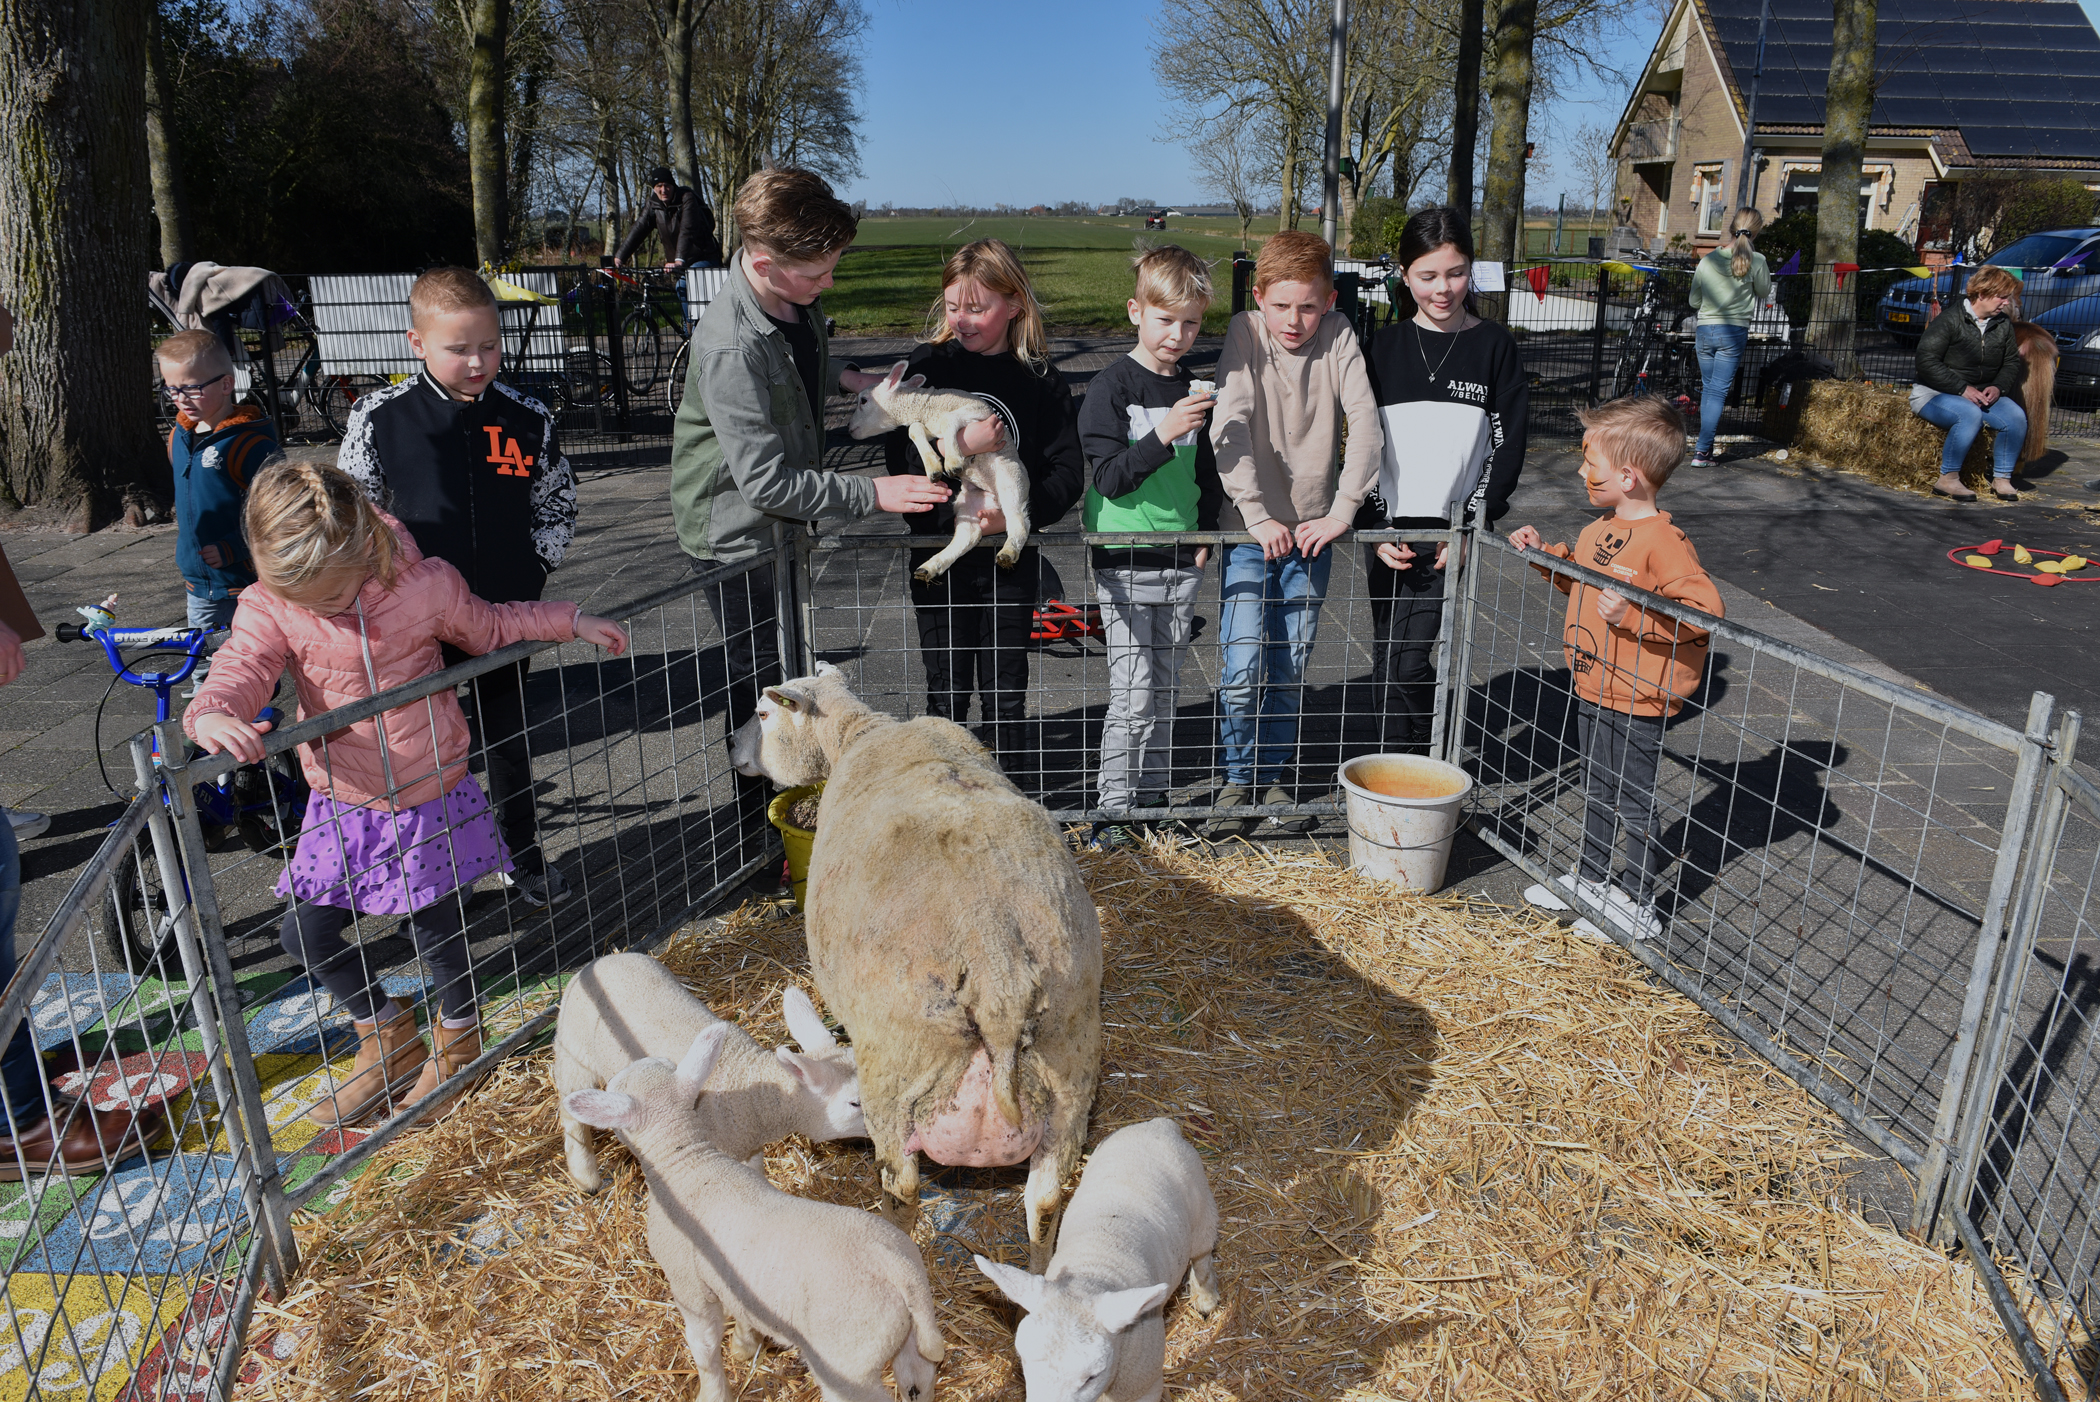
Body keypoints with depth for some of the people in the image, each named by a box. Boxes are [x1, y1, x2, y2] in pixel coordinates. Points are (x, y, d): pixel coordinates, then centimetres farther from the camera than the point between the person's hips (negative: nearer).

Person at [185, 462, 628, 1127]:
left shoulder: (425, 583, -13)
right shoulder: (268, 607, -12)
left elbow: (486, 626, 6)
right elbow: (238, 672, -25)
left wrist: (571, 621, 6)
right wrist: (213, 717, -48)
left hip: (430, 795, -2)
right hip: (345, 802, 2)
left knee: (436, 928, 9)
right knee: (304, 933, 4)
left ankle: (458, 1032, 39)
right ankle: (387, 1033, 30)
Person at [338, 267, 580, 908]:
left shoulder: (527, 418, -5)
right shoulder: (379, 418, -9)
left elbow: (558, 506, 7)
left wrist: (531, 576, -2)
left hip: (506, 613, 2)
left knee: (509, 737, 16)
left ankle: (524, 856, 33)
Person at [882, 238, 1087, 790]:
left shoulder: (1040, 382, -2)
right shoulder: (926, 367, -1)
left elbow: (1068, 472, -5)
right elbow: (900, 458, -6)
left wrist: (1018, 513, -20)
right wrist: (960, 447, -22)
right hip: (939, 555, 1)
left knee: (1005, 691, 8)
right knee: (946, 687, 10)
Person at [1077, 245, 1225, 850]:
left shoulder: (1195, 390, 9)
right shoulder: (1111, 387, -8)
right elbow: (1110, 478, -16)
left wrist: (1206, 533, 8)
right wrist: (1162, 435, -27)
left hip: (1181, 562, 5)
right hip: (1125, 564, -5)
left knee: (1166, 688, 12)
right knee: (1132, 695, -6)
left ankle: (1153, 799, 25)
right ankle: (1113, 809, 7)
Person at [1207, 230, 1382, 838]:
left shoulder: (1338, 337, -2)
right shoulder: (1245, 332, -7)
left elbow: (1366, 426, -9)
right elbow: (1229, 429, -17)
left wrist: (1342, 512, -18)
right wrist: (1257, 515, -23)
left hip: (1311, 529, 2)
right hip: (1251, 523, -2)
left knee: (1290, 670, 7)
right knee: (1243, 670, -9)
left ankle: (1271, 777, 27)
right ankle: (1239, 778, 14)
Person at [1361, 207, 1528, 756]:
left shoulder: (1494, 347, 1)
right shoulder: (1385, 346, 6)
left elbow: (1508, 447, 0)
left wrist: (1472, 525, -10)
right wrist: (1376, 525, -4)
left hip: (1452, 530, -3)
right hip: (1387, 529, 3)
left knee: (1411, 660, -10)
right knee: (1386, 661, 7)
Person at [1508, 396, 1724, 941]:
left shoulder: (1664, 542, -22)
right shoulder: (1598, 531, 6)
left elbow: (1706, 609, -27)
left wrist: (1635, 616, -33)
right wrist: (1547, 554, 11)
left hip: (1635, 702, -9)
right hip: (1592, 691, 9)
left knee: (1633, 804, 5)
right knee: (1597, 793, 22)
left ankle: (1639, 906, 20)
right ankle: (1590, 879, 39)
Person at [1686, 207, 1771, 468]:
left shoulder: (1707, 260, -1)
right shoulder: (1756, 261, -9)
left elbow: (1694, 302, 7)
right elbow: (1764, 292, 8)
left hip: (1704, 330, 3)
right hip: (1734, 332, -2)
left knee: (1707, 388, 15)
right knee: (1719, 391, -1)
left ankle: (1705, 445, 18)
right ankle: (1702, 451, -6)